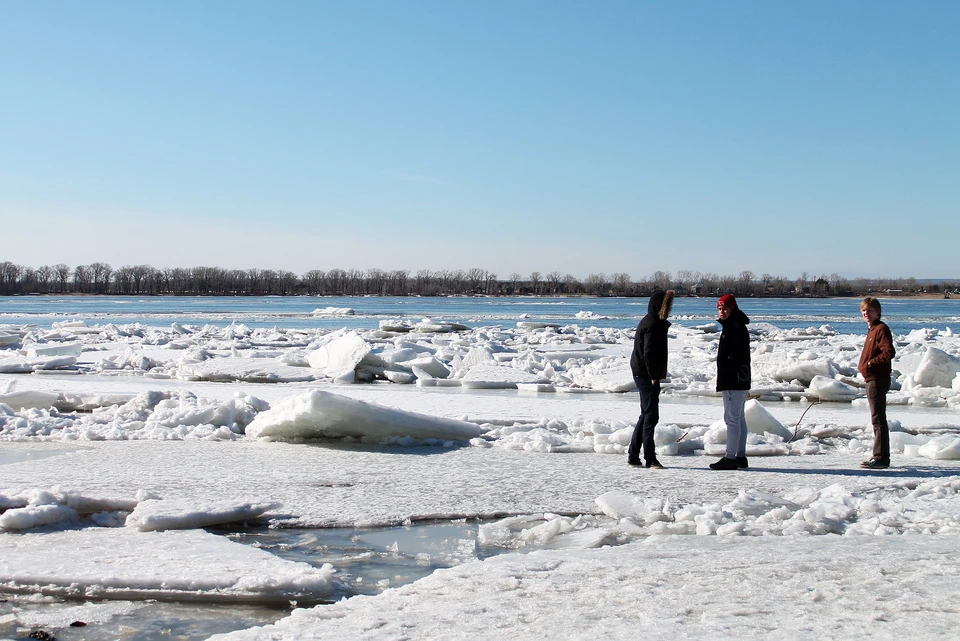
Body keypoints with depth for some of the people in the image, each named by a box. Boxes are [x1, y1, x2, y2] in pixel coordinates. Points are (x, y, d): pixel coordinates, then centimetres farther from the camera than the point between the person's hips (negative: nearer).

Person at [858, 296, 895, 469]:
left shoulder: (881, 329, -12)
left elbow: (889, 352, -23)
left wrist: (870, 363, -19)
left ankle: (881, 457, -8)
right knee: (877, 419, 14)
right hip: (872, 379, 11)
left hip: (878, 380, -11)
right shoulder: (872, 330, 18)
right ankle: (880, 456, 21)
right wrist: (864, 365, 11)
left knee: (878, 418, -9)